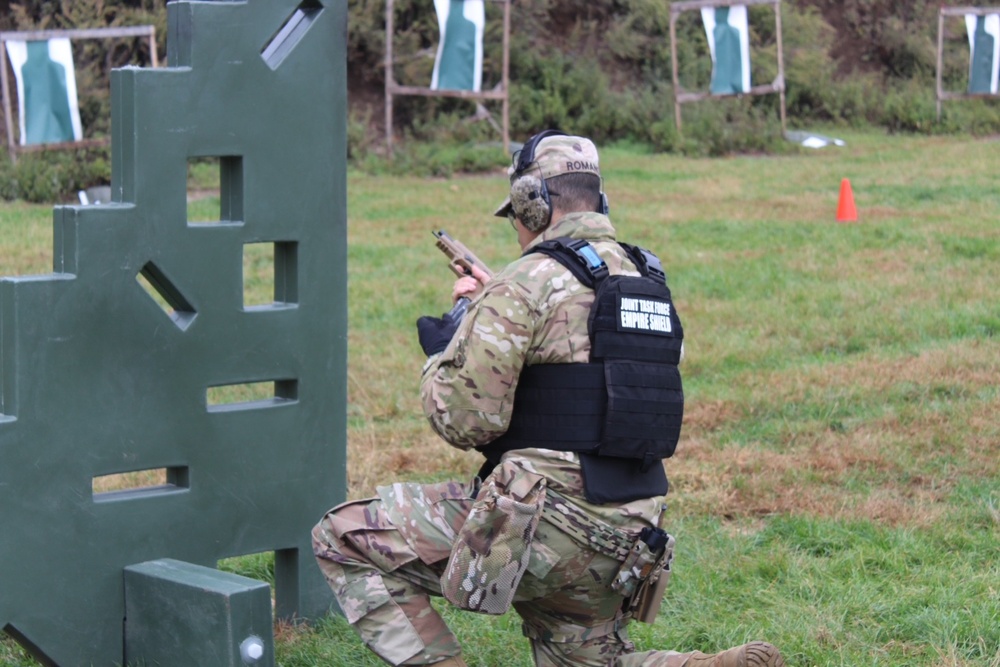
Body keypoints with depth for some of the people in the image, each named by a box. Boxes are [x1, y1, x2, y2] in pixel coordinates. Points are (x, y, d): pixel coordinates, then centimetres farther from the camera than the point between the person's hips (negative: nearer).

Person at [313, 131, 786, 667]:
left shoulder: (525, 285, -12)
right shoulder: (647, 280, 12)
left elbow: (463, 420, -15)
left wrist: (442, 349, 5)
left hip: (542, 528, -7)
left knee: (341, 540, 3)